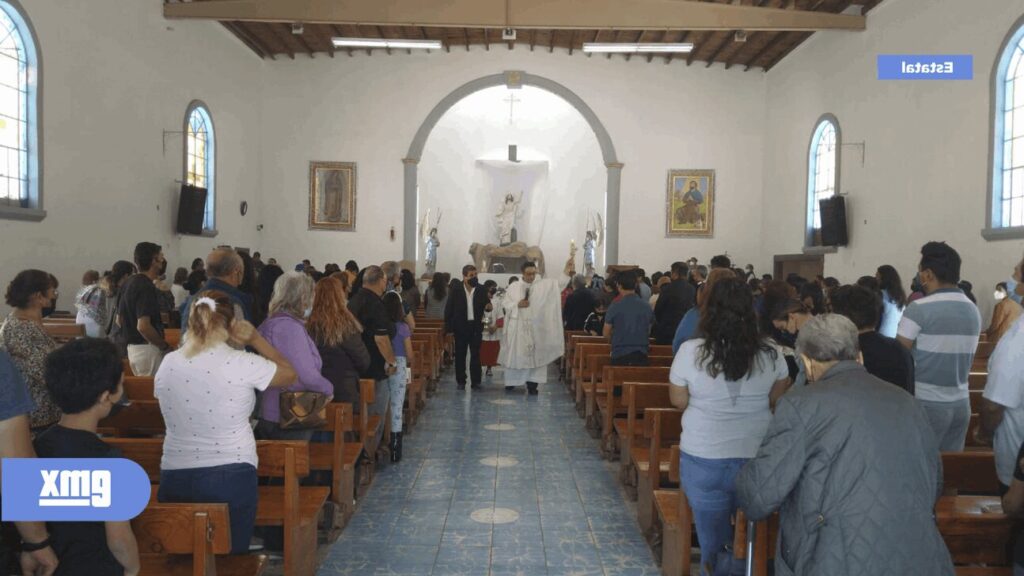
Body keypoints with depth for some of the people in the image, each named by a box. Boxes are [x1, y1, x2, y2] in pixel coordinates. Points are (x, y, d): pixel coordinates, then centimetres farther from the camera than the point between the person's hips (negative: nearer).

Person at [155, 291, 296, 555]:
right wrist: (255, 338, 4)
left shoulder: (167, 364, -1)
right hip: (231, 479, -4)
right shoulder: (242, 364, -14)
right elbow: (289, 374, 3)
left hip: (174, 479, 4)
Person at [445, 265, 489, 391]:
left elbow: (486, 305, 6)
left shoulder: (481, 290, 0)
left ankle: (475, 381, 12)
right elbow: (448, 309, -2)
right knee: (460, 355, 7)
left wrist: (488, 305, -20)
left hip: (476, 326, 1)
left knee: (475, 354, 5)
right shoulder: (456, 290, -4)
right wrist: (448, 327, -6)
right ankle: (461, 381, 16)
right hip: (460, 326, -1)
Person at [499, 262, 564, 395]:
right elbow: (504, 303, 1)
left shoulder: (542, 286, 3)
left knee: (534, 355, -1)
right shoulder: (513, 287, 3)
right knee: (514, 354, 9)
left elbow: (559, 281, -1)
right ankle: (512, 381, 24)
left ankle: (532, 385, 2)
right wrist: (517, 305, -12)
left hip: (535, 327, 0)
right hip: (516, 326, 0)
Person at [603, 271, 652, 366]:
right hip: (641, 355, 2)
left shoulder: (614, 307, -9)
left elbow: (606, 334, 1)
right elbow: (648, 332, 13)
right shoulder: (647, 307, 1)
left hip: (619, 355, -2)